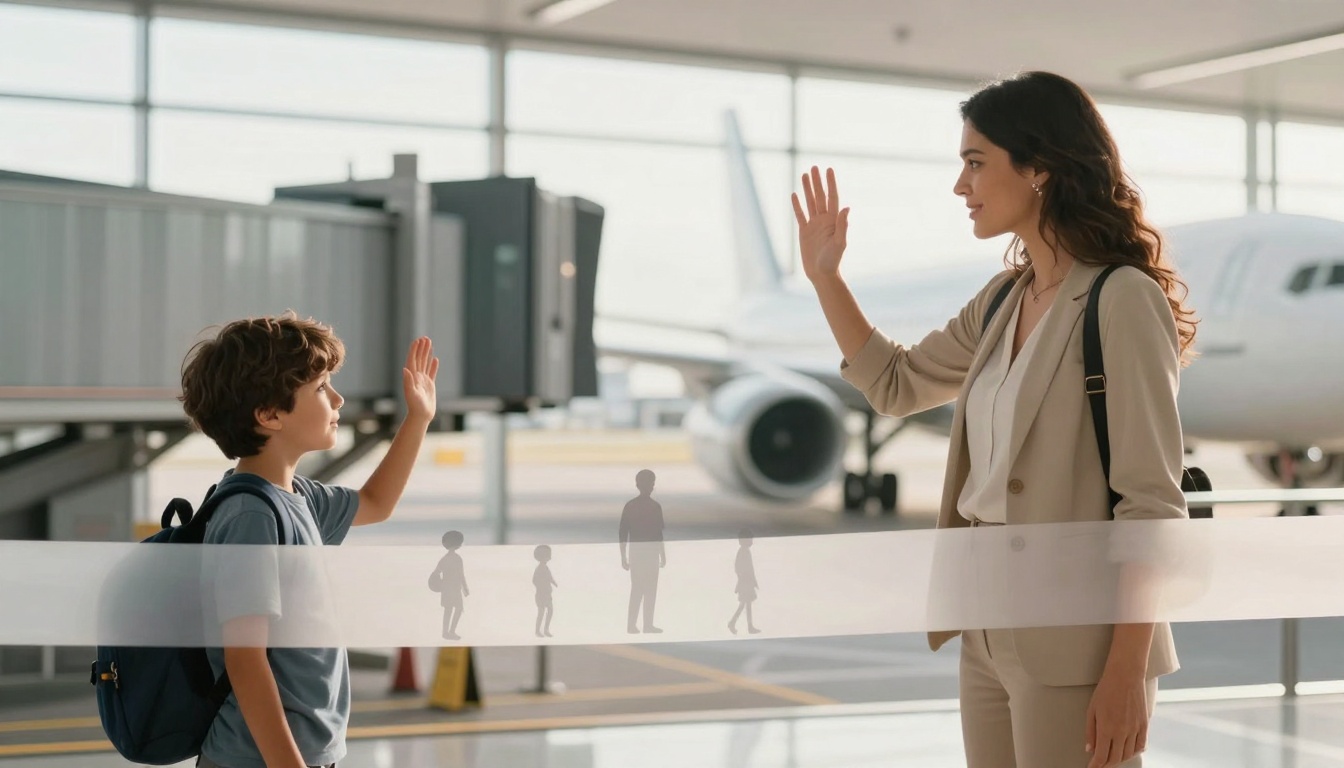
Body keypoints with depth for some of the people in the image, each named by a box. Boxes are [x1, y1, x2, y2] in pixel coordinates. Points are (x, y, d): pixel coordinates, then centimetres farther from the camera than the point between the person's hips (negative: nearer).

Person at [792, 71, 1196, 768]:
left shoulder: (1122, 299, -14)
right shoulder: (1005, 299, 9)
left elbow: (1152, 503, -16)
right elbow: (895, 385, 23)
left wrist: (1128, 671, -19)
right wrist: (825, 277, 15)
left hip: (1073, 640, -7)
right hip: (989, 631, 7)